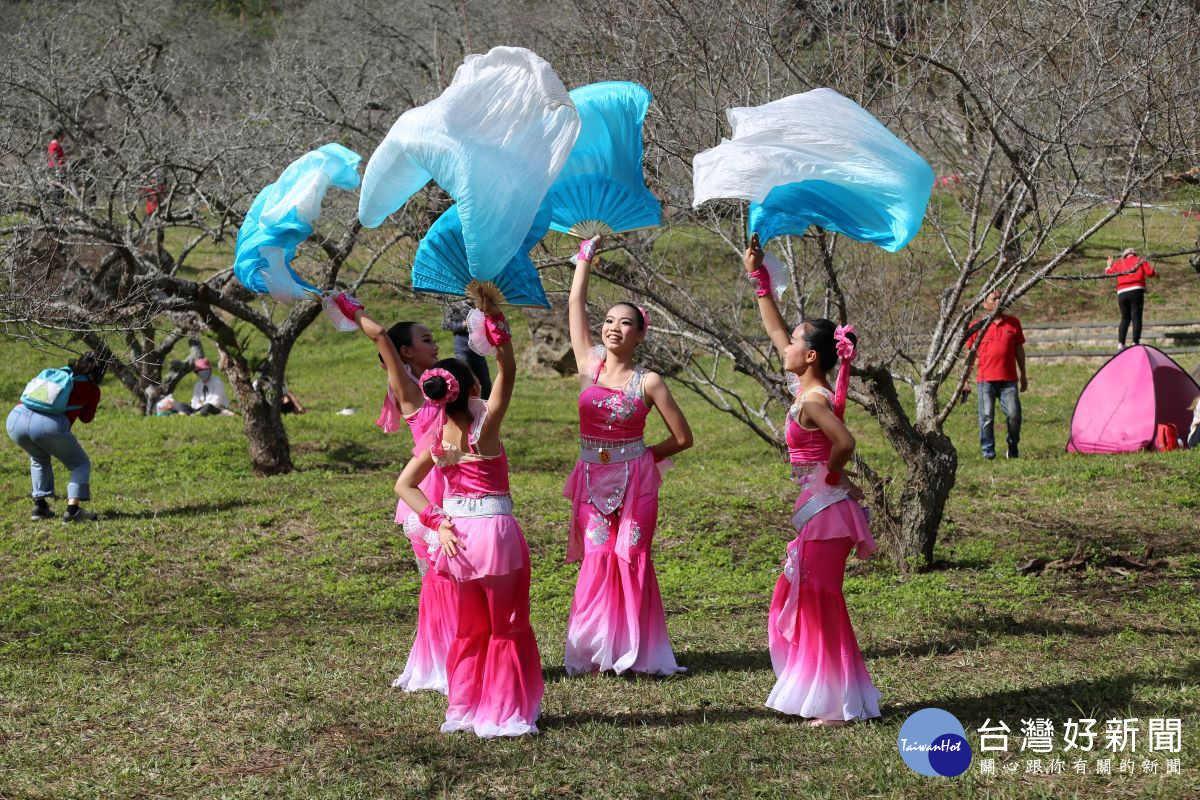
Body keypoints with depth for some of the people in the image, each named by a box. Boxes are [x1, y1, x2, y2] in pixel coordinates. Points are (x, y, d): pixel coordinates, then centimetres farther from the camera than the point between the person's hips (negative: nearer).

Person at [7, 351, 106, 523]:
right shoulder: (92, 389, 18)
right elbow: (86, 418, 31)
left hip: (16, 417, 5)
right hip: (48, 425, -5)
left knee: (40, 459, 35)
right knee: (81, 464, 16)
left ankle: (39, 505, 25)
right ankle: (73, 509, -2)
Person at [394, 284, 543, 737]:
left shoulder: (435, 439, -1)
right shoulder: (484, 427, -14)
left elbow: (404, 485, -1)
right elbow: (507, 371, -12)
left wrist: (437, 521, -3)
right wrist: (492, 318, -18)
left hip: (458, 533, 5)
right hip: (496, 530, -5)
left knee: (470, 627, 19)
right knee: (508, 626, 9)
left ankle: (465, 708, 25)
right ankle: (504, 713, 12)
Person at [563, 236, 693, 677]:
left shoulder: (648, 382, -4)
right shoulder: (589, 364, 2)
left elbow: (683, 438, 0)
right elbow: (575, 303, 4)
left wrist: (641, 457, 5)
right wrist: (586, 254, 8)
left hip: (635, 481, -2)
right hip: (592, 479, 2)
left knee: (632, 561, 1)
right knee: (597, 562, 1)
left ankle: (634, 650, 9)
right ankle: (593, 650, 9)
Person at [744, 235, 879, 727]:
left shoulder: (813, 399, -18)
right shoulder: (808, 389, 8)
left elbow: (844, 443, -34)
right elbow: (774, 329, 16)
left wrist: (831, 475, -15)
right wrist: (758, 278, 15)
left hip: (825, 510, -9)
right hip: (815, 510, 9)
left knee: (821, 604, -2)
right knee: (798, 602, 15)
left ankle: (843, 704, 5)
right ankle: (812, 691, 23)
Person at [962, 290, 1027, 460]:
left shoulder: (1013, 323, 9)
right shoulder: (977, 325, 4)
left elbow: (1019, 350, 15)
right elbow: (971, 355, 8)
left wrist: (1023, 375, 14)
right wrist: (965, 380, 5)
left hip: (1008, 380, 1)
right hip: (985, 380, -1)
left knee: (1013, 415, -6)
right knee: (987, 417, -2)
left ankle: (1013, 448, 15)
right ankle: (988, 451, 8)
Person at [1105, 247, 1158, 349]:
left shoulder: (1119, 263, 19)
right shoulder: (1141, 261, 13)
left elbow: (1108, 272, 18)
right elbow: (1149, 272, 1)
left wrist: (1109, 265, 38)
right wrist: (1155, 274, 22)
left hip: (1122, 293, 3)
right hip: (1136, 291, -3)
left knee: (1125, 318, 10)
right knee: (1136, 317, -3)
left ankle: (1121, 343, 0)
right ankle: (1136, 342, -13)